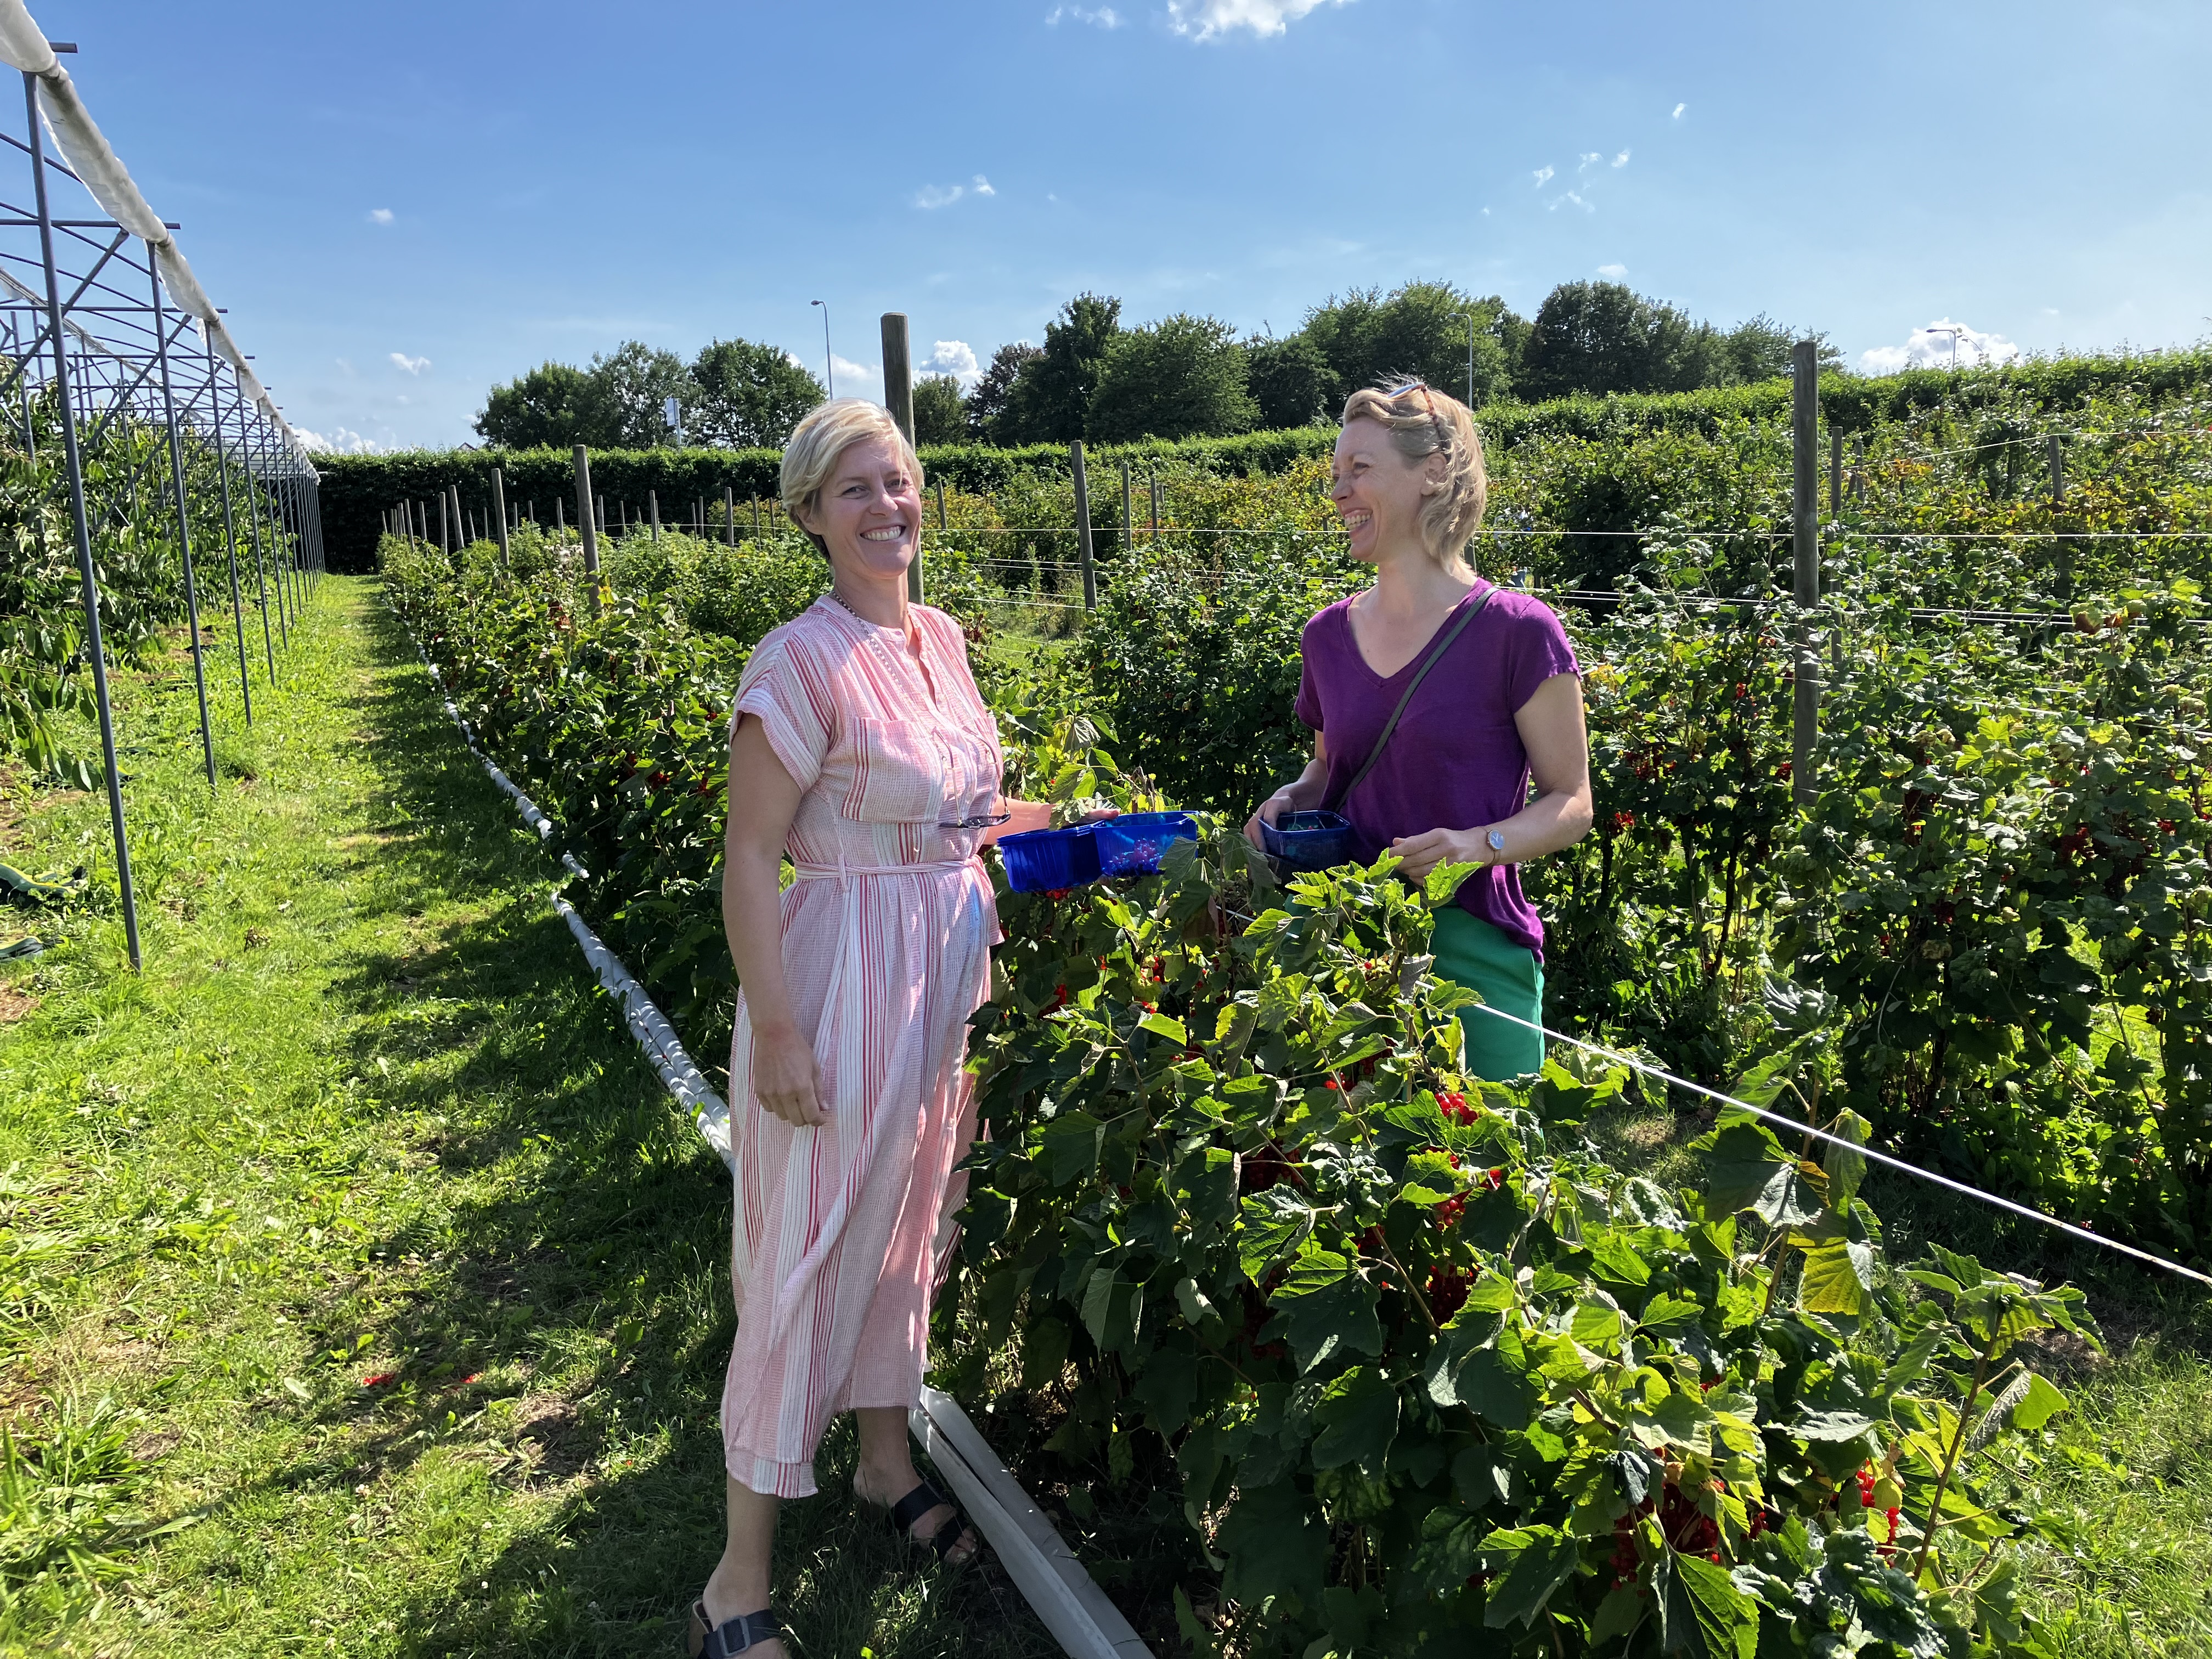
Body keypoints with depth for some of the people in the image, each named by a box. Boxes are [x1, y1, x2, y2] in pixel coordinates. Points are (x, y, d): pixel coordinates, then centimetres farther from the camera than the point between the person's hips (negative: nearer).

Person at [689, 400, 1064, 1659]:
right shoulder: (803, 662, -18)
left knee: (911, 1221, 20)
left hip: (950, 968, 8)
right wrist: (779, 1032, -19)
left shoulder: (942, 638, 6)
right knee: (810, 1251, 2)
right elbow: (750, 856, -17)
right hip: (845, 975, -7)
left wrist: (1053, 822, 9)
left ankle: (886, 1458, 42)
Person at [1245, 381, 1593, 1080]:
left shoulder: (1515, 630, -8)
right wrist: (1289, 801, 1)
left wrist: (1480, 844, -21)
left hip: (1470, 945, -4)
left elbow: (1571, 802, -4)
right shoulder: (1329, 635, 7)